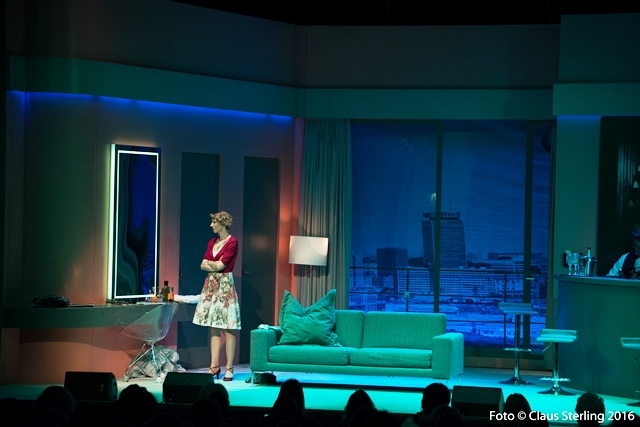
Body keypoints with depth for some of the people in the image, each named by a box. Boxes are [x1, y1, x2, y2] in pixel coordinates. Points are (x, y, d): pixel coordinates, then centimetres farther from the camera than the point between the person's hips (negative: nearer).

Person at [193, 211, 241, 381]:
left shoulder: (232, 242, -8)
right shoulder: (212, 242, 13)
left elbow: (220, 265, -12)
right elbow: (203, 265, 7)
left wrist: (210, 263, 6)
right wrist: (216, 265, -9)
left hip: (225, 285, -7)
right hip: (211, 285, 7)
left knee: (227, 328, -5)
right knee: (213, 327, 6)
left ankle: (229, 368, -2)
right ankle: (214, 366, 9)